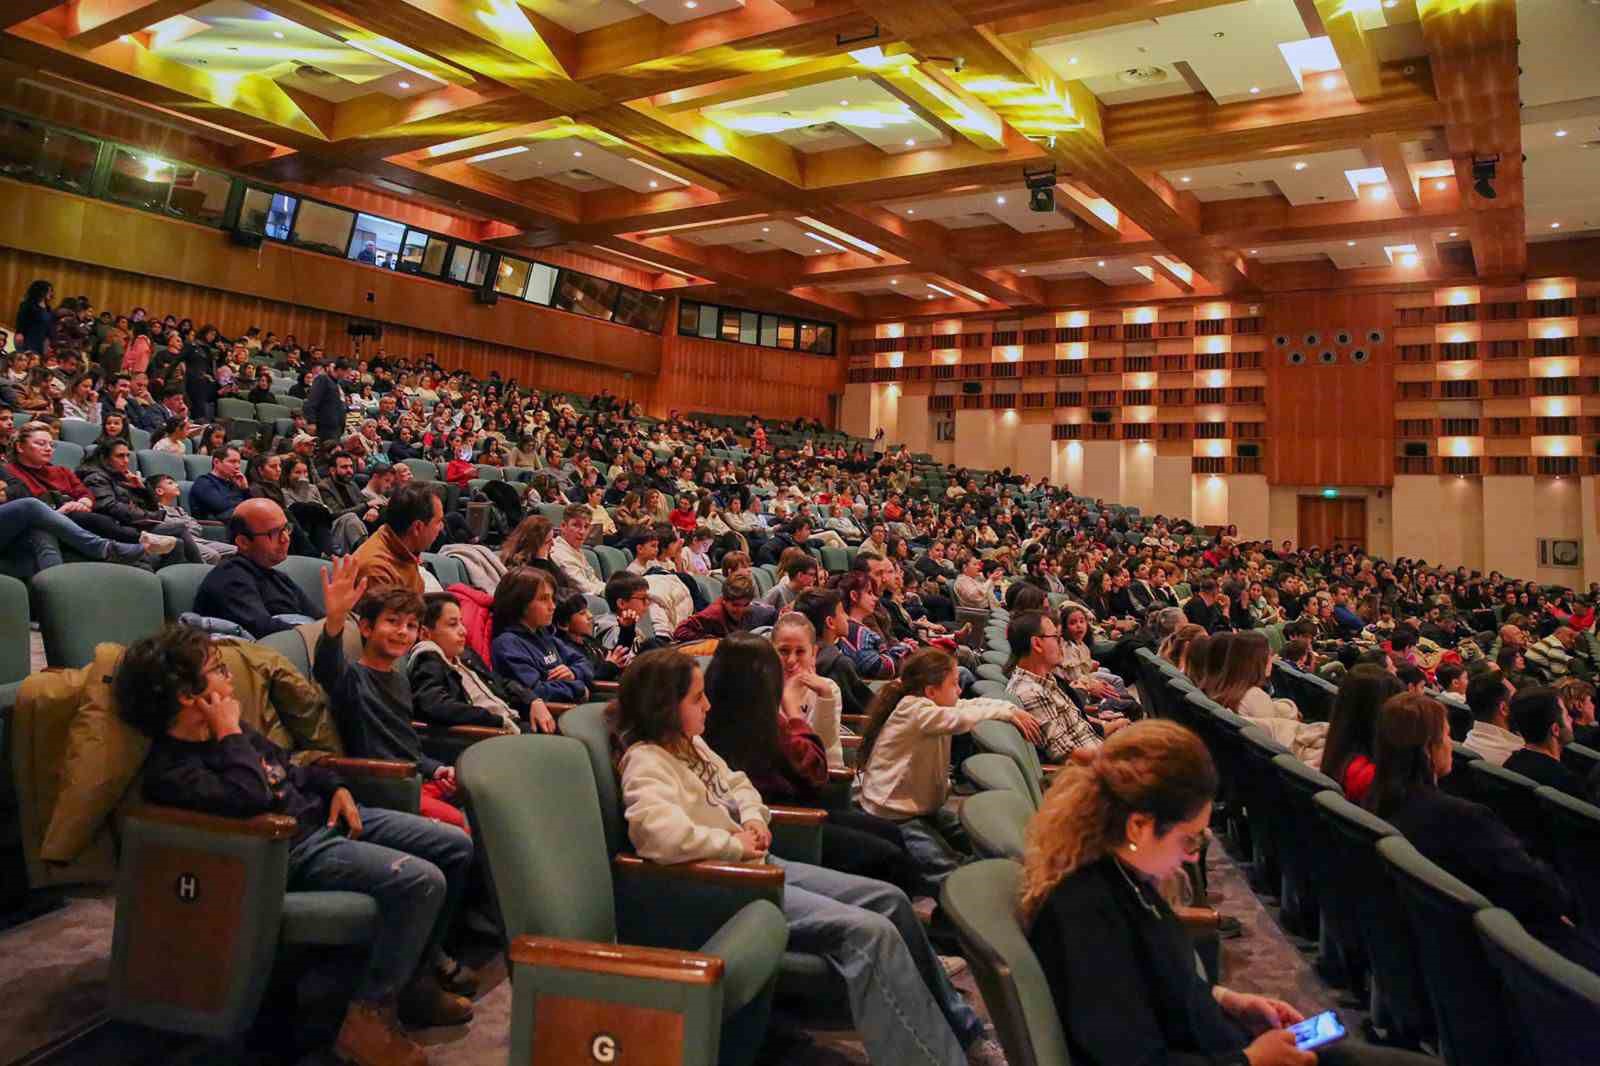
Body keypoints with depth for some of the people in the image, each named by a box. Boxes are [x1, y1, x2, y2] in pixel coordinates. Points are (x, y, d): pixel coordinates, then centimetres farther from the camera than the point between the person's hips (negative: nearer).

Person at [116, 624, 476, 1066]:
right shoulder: (171, 770, -17)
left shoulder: (222, 729, 10)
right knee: (421, 882, -27)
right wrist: (231, 735, -19)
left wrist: (335, 788, 7)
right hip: (295, 852, -9)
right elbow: (250, 798, -33)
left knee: (456, 847, 4)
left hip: (323, 815, 9)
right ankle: (370, 1017, -13)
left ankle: (422, 964, 21)